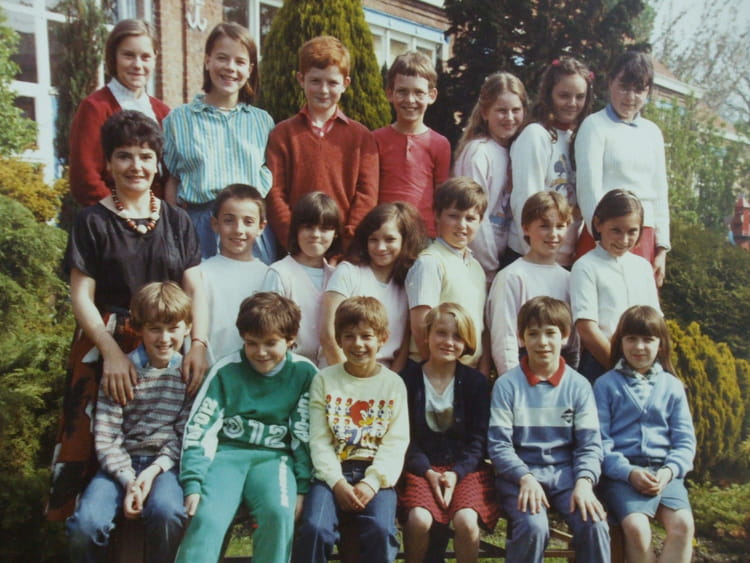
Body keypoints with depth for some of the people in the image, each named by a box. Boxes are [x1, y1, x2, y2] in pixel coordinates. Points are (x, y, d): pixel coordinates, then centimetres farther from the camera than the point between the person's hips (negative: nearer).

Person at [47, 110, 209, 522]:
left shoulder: (177, 221, 9)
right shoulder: (93, 221, 2)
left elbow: (195, 289, 4)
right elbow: (81, 297, -4)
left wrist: (198, 344, -14)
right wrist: (113, 352, -17)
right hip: (104, 347, -2)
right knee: (92, 440, -6)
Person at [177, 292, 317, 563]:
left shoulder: (304, 373, 2)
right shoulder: (226, 370, 1)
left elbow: (305, 435, 5)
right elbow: (199, 428, -1)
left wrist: (301, 487, -2)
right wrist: (192, 484, -11)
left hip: (274, 457, 0)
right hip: (228, 452, 0)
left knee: (279, 511, -31)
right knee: (208, 517, -28)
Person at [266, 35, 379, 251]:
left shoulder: (360, 135, 9)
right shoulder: (283, 133, 8)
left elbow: (367, 193, 1)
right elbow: (274, 193, 1)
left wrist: (347, 242, -10)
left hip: (348, 249, 0)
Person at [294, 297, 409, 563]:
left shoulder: (393, 384, 8)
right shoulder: (324, 380, 8)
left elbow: (395, 443, 0)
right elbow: (319, 440, 0)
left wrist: (372, 482, -14)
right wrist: (338, 482, -13)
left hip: (376, 474, 0)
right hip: (333, 472, 0)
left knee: (381, 531, -26)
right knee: (314, 528, -25)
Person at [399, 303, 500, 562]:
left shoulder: (476, 382, 4)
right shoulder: (409, 379, 1)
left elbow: (478, 440, 2)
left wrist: (456, 473, -13)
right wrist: (429, 473, -14)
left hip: (466, 468, 1)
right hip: (422, 468, 0)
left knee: (466, 521, -27)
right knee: (419, 520, -28)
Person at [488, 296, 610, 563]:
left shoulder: (578, 385, 5)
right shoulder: (507, 385, -1)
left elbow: (590, 444, 3)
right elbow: (498, 445, -4)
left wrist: (584, 482, -15)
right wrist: (525, 478, -19)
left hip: (566, 472, 2)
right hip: (520, 473, -2)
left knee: (594, 523, -24)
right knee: (533, 526, -29)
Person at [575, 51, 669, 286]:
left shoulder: (652, 132, 16)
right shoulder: (595, 126, 0)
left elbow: (660, 193, 18)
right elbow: (589, 188, -7)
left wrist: (661, 248, 12)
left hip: (645, 240, 5)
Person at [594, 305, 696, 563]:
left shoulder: (672, 386, 15)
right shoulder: (606, 384, 7)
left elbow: (685, 441, 10)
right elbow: (599, 439, -1)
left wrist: (669, 471, -9)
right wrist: (629, 472, -15)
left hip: (665, 472, 3)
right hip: (622, 471, -2)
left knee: (683, 523, -25)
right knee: (636, 526, -28)